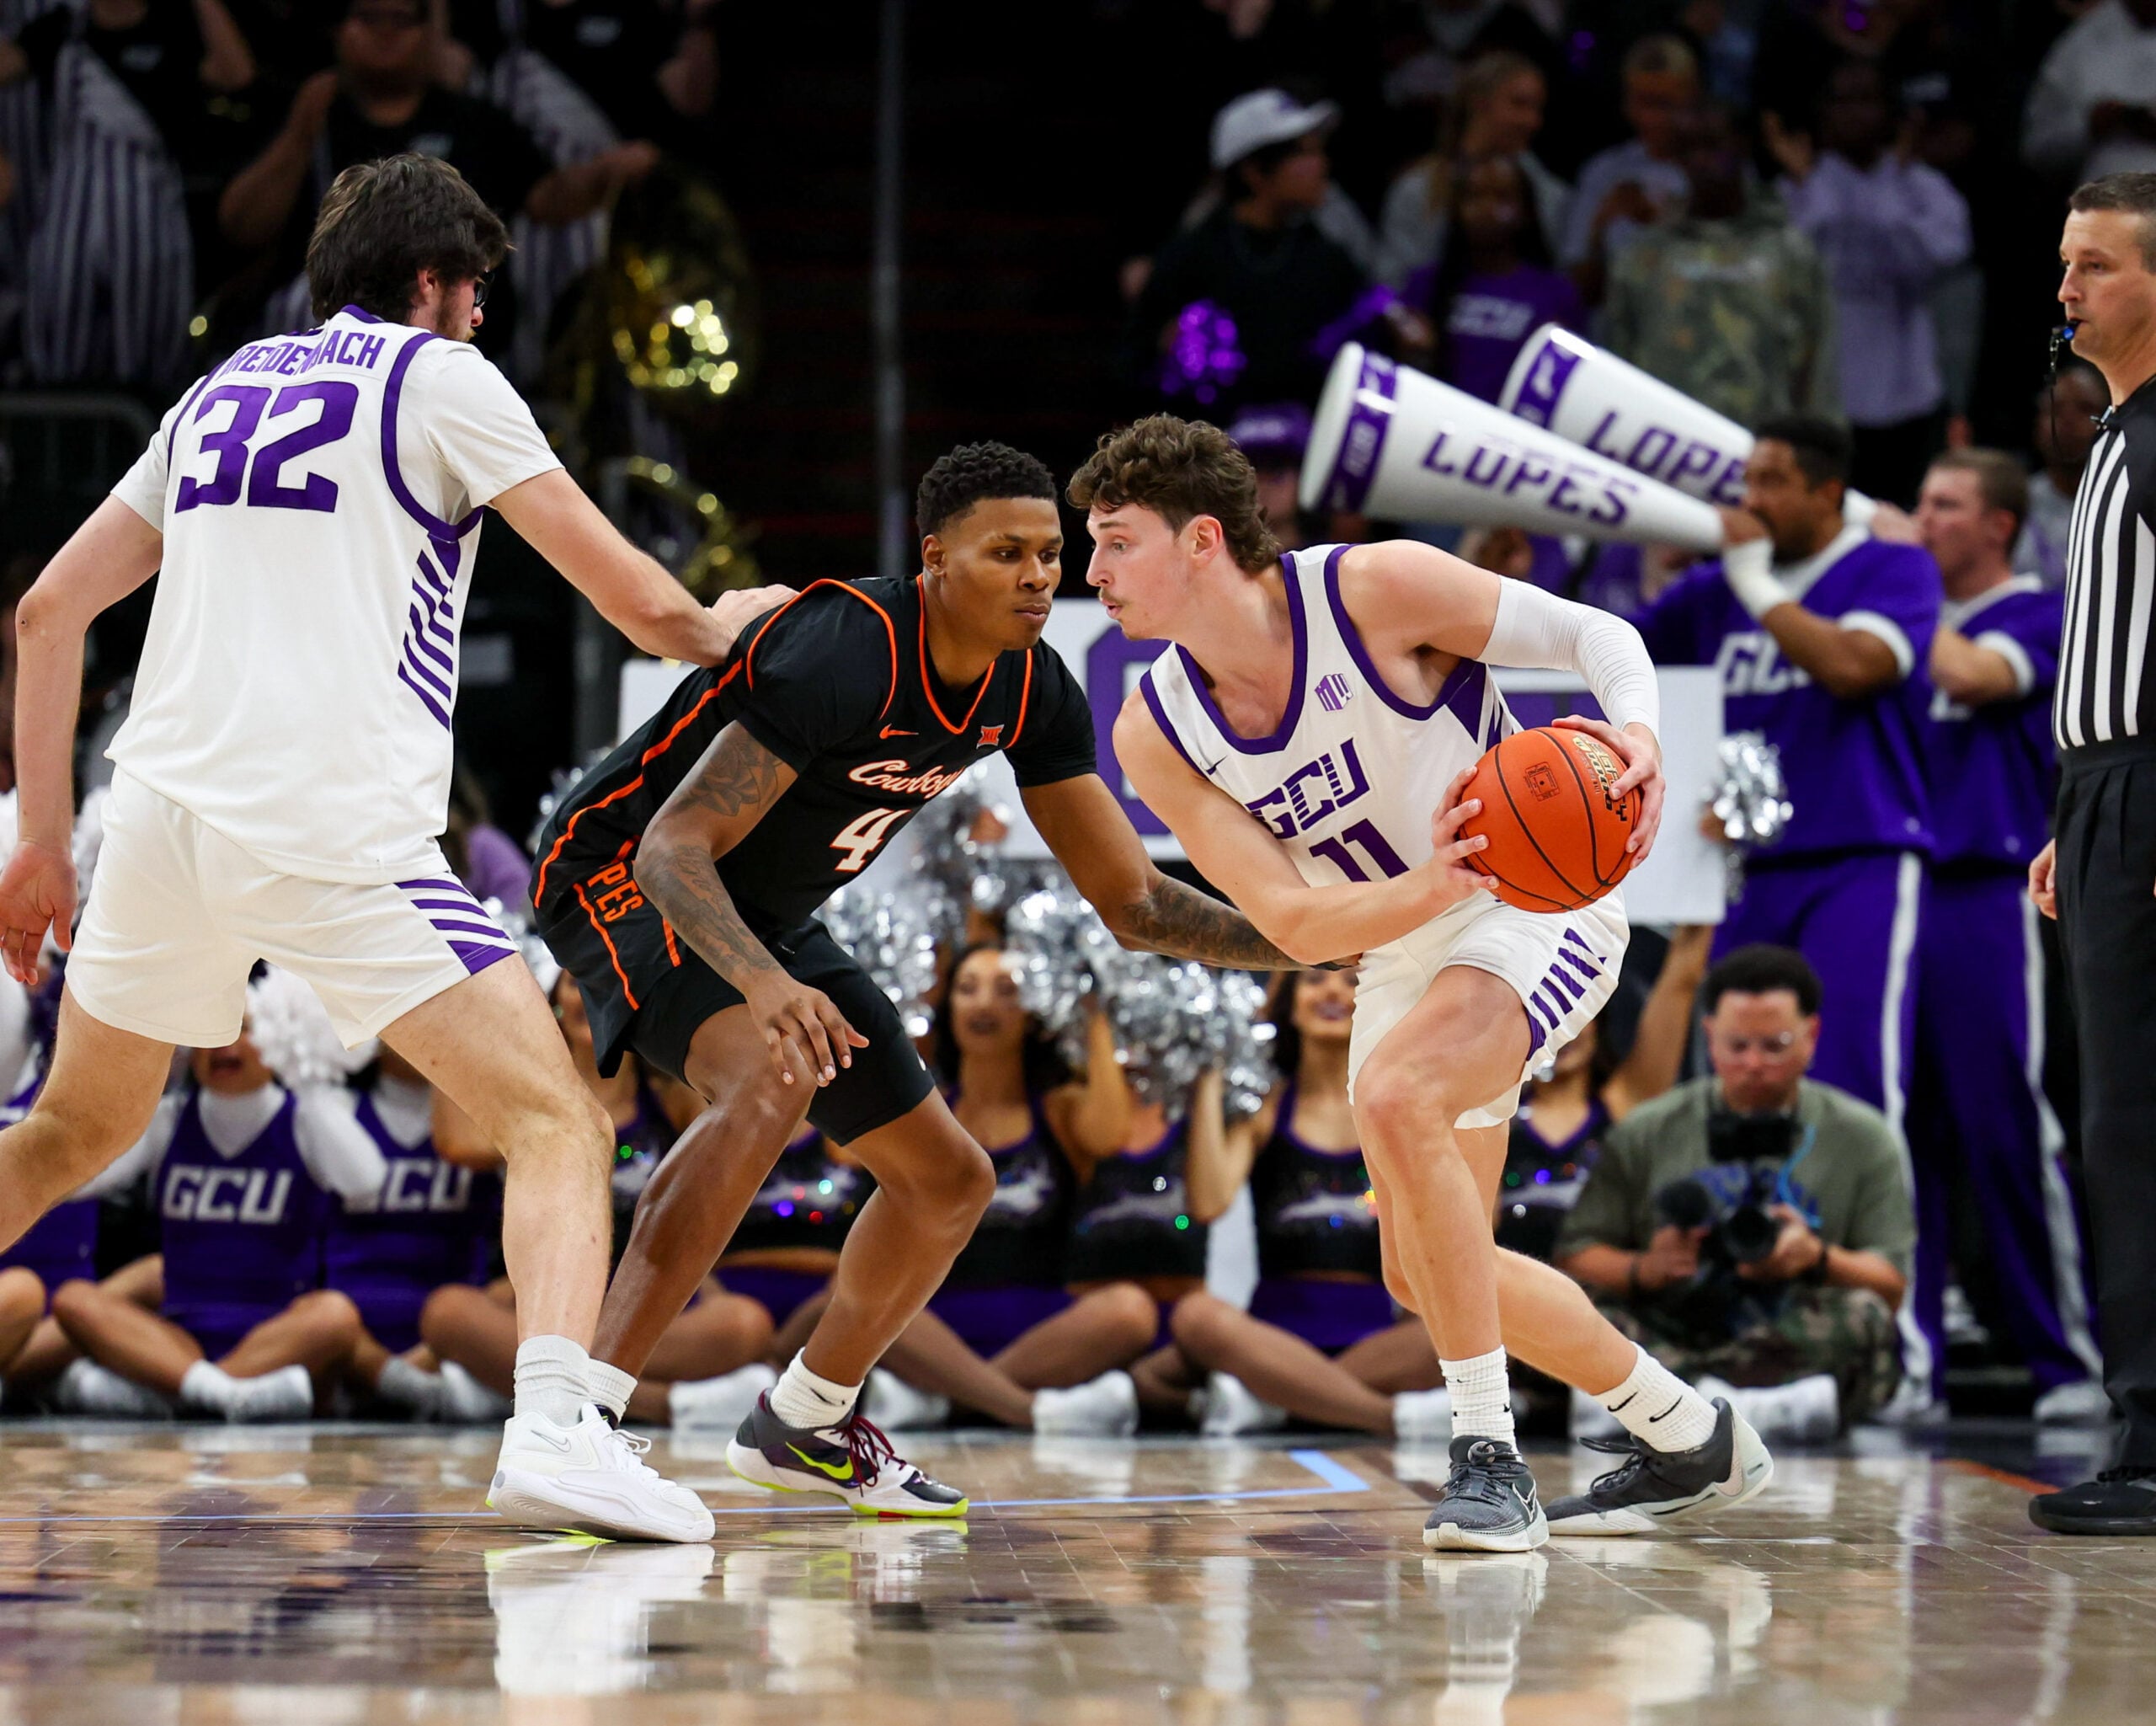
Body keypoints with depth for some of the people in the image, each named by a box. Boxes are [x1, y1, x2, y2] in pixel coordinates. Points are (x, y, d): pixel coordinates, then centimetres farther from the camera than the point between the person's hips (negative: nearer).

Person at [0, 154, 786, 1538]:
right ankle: (554, 1423, -28)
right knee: (558, 1122, -6)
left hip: (166, 804, 6)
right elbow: (640, 601, 2)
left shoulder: (222, 392, 23)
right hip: (335, 824, -6)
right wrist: (720, 629, 24)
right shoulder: (439, 378, 6)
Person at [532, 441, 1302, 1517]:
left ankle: (802, 1425, 33)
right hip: (618, 873, -9)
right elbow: (674, 846, -36)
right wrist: (765, 984, -54)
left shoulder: (1030, 691, -7)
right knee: (776, 1076, -38)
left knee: (951, 1181, 10)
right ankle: (584, 1419, -38)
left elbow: (1132, 903, 0)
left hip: (764, 920, 9)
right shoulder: (848, 652, -31)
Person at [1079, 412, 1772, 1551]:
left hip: (1542, 903, -7)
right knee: (1426, 1277, 11)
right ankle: (1688, 1440, 31)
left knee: (1396, 1097, -34)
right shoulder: (1155, 734, -9)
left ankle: (1490, 1456, -27)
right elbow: (1290, 923, -14)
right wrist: (1428, 888, -35)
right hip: (1400, 947, 7)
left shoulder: (1375, 589, -22)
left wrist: (1638, 734, -36)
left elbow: (1597, 635, -14)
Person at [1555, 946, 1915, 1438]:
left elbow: (1892, 1286, 3)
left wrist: (1818, 1260, -16)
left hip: (1796, 1351, 0)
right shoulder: (1646, 1134, 12)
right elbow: (1577, 1254, 7)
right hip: (1667, 1338, 0)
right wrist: (1644, 1269, -13)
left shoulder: (1863, 1138, 10)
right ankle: (1757, 1408, -43)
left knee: (1861, 1318, -33)